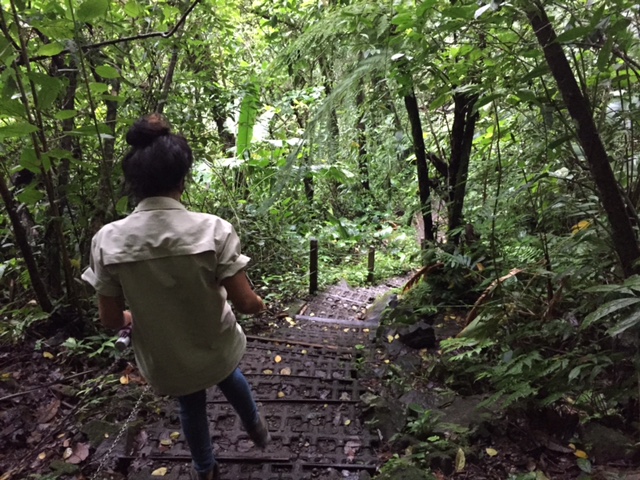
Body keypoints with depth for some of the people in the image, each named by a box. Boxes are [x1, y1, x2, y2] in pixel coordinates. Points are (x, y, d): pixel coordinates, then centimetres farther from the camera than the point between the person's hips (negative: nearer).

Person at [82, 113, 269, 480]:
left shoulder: (108, 241, -20)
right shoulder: (213, 230, -27)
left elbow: (111, 319, -10)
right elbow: (245, 303, -22)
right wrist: (260, 303, 2)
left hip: (166, 360, 1)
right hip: (215, 347, -1)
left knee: (191, 407, 32)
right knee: (228, 374, 35)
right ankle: (255, 426, 64)